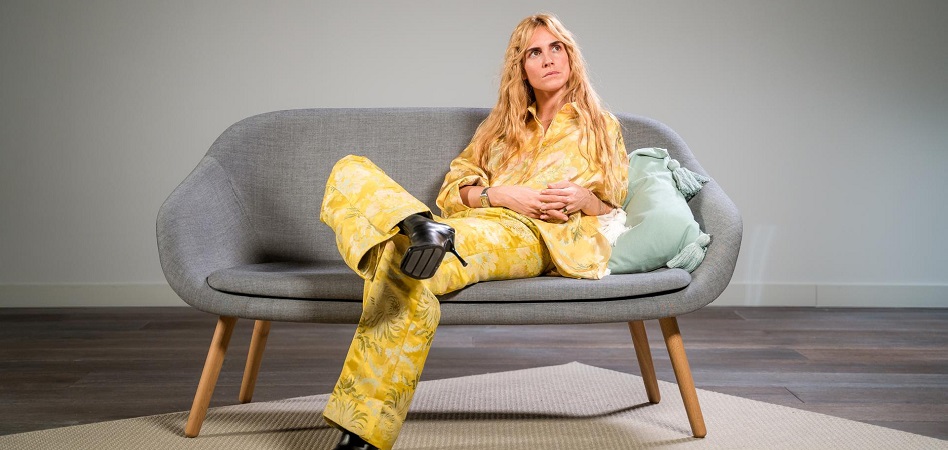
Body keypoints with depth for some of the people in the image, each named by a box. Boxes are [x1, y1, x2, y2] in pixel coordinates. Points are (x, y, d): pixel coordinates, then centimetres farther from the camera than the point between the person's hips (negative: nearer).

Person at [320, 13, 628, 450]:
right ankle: (418, 227, -47)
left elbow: (615, 207, 21)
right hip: (470, 224, 5)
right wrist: (500, 195, -2)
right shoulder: (502, 125, 31)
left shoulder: (601, 126, 25)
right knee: (350, 172, -18)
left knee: (406, 271, -36)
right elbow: (451, 189, 20)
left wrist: (584, 198, -2)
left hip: (530, 237, -4)